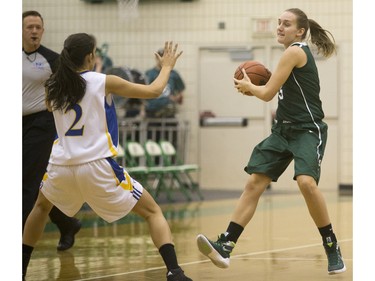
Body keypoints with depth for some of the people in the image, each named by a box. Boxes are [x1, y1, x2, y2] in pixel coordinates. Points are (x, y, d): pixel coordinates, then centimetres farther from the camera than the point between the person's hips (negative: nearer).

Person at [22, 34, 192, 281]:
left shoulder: (53, 87, 9)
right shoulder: (104, 82, -2)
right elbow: (153, 91, 4)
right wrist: (167, 66, 22)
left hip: (61, 166, 4)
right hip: (97, 166, -4)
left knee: (42, 206, 35)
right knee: (153, 212, 6)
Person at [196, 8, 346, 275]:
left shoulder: (295, 52, -13)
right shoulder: (299, 52, 15)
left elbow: (268, 93, -13)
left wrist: (248, 85, 7)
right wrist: (254, 85, 14)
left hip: (308, 130, -10)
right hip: (284, 130, 10)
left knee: (306, 182, -29)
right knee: (254, 183, 0)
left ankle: (333, 249, -14)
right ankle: (225, 247, -3)